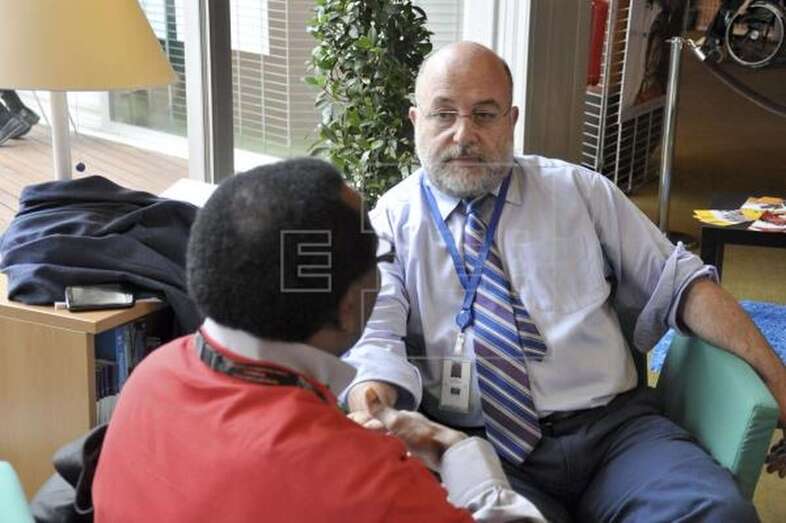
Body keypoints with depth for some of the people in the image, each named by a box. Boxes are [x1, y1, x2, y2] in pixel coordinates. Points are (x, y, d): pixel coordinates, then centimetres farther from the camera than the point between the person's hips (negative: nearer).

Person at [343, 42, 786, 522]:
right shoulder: (388, 223, 7)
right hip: (479, 446, -2)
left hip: (614, 425, 3)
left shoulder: (580, 190, 13)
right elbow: (374, 345, -5)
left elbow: (676, 282, 12)